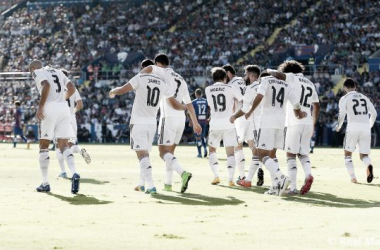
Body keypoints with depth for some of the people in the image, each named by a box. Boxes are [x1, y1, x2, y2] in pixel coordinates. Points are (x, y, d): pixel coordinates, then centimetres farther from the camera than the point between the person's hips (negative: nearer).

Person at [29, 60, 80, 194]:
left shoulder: (37, 72, 4)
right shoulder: (58, 72, 23)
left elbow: (46, 85, -15)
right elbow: (71, 88, 19)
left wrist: (40, 106, -15)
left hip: (50, 108, -5)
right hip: (64, 108, 5)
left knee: (44, 146, 6)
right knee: (64, 145, 3)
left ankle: (45, 183, 6)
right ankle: (74, 174, -22)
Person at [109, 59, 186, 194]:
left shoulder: (140, 78, -6)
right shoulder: (163, 83, 6)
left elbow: (122, 90, -10)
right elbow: (175, 104, 11)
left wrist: (113, 91, 12)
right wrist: (184, 108, 32)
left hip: (138, 122, -5)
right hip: (152, 123, 5)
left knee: (142, 154, -10)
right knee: (145, 153, 20)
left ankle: (151, 186, -22)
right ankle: (142, 184, 27)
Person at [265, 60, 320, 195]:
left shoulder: (292, 77, 1)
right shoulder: (310, 84, 20)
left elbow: (278, 74, -18)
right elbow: (316, 106, 23)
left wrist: (268, 71, 4)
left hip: (294, 122, -6)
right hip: (308, 123, 6)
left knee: (291, 154, 0)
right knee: (303, 154, 14)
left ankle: (293, 187, -7)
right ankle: (308, 175, -13)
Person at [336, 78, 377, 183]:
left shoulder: (344, 98, 5)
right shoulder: (364, 97, 18)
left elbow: (342, 114, -8)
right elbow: (374, 113, 14)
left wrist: (339, 126, 10)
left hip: (353, 127, -3)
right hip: (366, 127, 3)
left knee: (348, 154, 13)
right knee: (364, 155, 7)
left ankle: (353, 177, -4)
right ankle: (369, 165, -28)